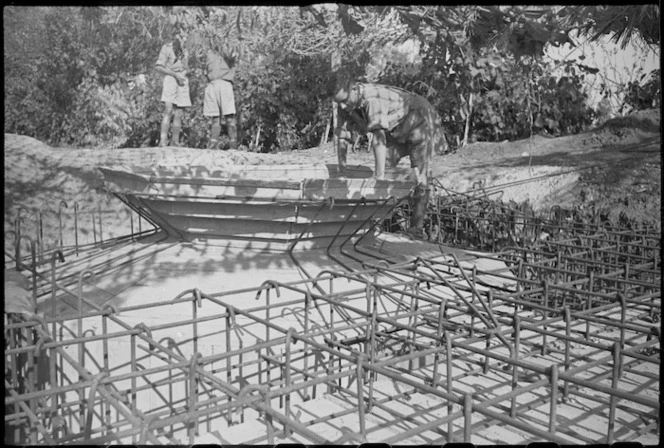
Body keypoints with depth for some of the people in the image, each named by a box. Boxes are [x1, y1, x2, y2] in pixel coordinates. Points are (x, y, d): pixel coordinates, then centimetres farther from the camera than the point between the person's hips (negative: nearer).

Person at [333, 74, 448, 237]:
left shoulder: (372, 98, -38)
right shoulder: (345, 106, -13)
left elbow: (378, 137, -42)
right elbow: (342, 136, -7)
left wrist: (379, 174, -44)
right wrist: (341, 172, -9)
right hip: (394, 130, 8)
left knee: (419, 176, -9)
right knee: (387, 168, 1)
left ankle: (417, 228, -5)